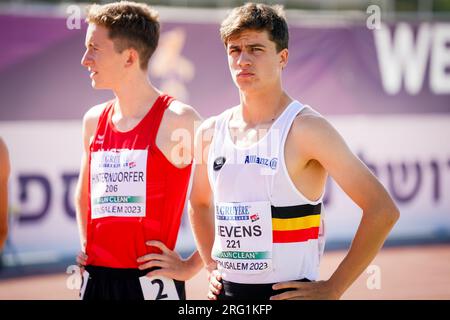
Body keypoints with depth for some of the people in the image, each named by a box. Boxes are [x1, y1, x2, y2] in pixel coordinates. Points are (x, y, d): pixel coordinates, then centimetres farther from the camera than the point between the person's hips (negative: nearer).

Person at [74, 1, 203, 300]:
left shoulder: (179, 120, -10)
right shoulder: (94, 121, 9)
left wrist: (191, 266, -10)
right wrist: (85, 245, 14)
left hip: (150, 282, -6)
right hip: (95, 279, 6)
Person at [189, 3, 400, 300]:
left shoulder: (306, 129, -11)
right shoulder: (210, 133, 6)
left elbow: (383, 210, -13)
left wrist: (332, 289, -12)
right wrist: (213, 266, 13)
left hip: (289, 292, -5)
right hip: (226, 291, 5)